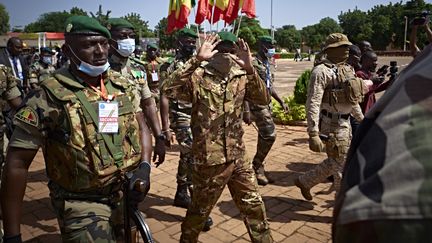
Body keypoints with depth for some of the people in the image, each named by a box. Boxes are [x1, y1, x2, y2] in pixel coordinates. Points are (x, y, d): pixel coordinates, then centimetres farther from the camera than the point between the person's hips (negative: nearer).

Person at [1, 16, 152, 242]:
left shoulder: (124, 86, -1)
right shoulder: (49, 97, -17)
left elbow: (139, 128, 9)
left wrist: (143, 167, -11)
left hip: (125, 195, 6)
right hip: (81, 204, -5)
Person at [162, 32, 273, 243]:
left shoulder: (241, 77, 2)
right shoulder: (198, 77, -13)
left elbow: (264, 99, -10)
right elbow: (168, 89, -28)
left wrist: (250, 69, -23)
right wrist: (196, 60, -32)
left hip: (237, 158, 4)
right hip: (209, 160, -4)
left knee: (254, 206, 17)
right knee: (200, 210, 17)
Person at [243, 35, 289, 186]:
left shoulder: (266, 64, 14)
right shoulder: (253, 63, -14)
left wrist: (281, 102, 18)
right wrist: (246, 111, -24)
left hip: (265, 104, 9)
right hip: (257, 105, -9)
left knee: (264, 136, 13)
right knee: (270, 135, -11)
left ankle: (258, 166, 25)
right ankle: (257, 166, 5)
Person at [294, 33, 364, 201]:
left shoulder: (348, 69, 12)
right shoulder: (321, 71, -15)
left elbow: (353, 99, 22)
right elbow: (313, 104, -22)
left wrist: (362, 119, 24)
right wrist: (313, 134, -28)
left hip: (346, 122, 9)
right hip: (332, 124, -9)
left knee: (335, 162, 18)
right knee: (341, 165, 3)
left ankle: (305, 182, 34)